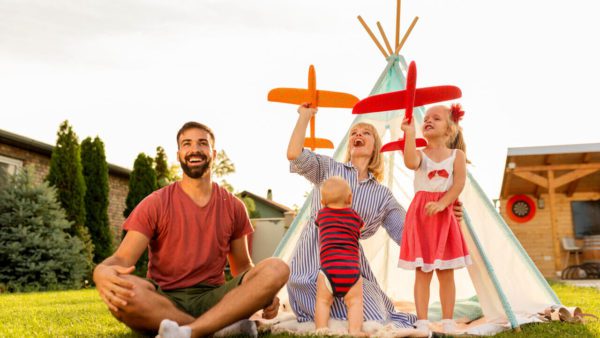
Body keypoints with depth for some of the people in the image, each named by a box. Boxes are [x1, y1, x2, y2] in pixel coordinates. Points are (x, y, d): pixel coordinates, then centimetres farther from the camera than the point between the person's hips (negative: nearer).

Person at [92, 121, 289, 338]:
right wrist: (101, 272, -35)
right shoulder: (155, 205, 0)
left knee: (277, 269, -24)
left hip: (213, 300, 2)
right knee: (120, 292, -36)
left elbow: (243, 267, 14)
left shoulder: (233, 207, 7)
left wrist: (263, 294, -10)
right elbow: (121, 260, -8)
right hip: (164, 301, -2)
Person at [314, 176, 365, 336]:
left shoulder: (321, 215, 18)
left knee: (323, 301, 9)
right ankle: (354, 330, -11)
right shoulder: (355, 217, 19)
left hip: (329, 268, 0)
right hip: (352, 269, 0)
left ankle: (321, 329, -6)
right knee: (355, 302, 6)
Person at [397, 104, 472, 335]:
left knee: (446, 274, 7)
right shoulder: (420, 154, 3)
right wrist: (410, 133, -24)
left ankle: (448, 322, 17)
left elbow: (459, 184, -7)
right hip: (420, 215, -1)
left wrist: (442, 203, -20)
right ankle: (422, 322, 5)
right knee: (422, 273, 0)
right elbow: (410, 162, -23)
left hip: (444, 215, 1)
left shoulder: (457, 155, 5)